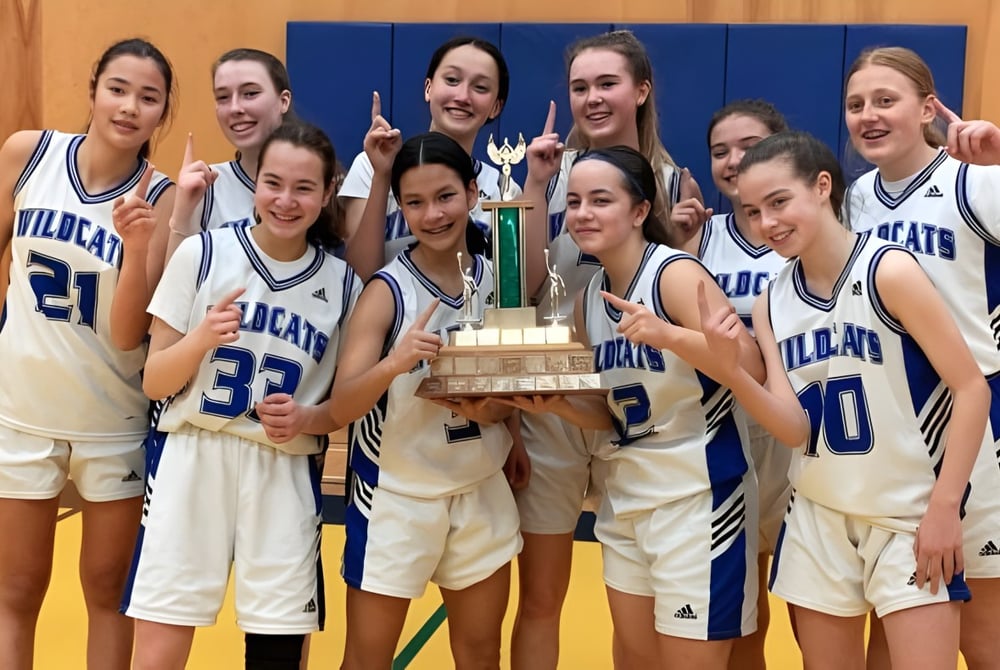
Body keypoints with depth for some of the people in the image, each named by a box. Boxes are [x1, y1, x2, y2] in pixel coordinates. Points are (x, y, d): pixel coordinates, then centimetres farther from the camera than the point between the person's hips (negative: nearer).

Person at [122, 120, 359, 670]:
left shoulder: (342, 284, 3)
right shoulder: (201, 253, -2)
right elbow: (154, 383, 0)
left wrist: (308, 419, -9)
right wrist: (201, 337, -19)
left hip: (284, 477, 1)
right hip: (191, 466, -1)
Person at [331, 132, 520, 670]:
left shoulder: (496, 278, -1)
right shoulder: (387, 289, -13)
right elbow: (341, 407, -20)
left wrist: (494, 408, -15)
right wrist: (393, 364, -39)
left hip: (482, 493, 4)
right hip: (396, 497, -4)